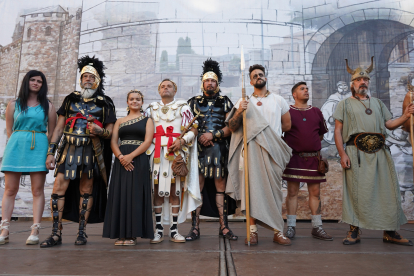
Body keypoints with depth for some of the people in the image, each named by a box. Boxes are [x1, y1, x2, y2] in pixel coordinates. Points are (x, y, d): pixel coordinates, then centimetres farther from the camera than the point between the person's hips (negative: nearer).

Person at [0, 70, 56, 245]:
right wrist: (19, 143, 4)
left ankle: (35, 231, -2)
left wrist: (47, 150, 2)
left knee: (37, 190, -4)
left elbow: (51, 132, 9)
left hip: (38, 148, -1)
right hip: (16, 147, 1)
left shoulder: (47, 106, 10)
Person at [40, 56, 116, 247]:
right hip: (69, 150, 2)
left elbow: (110, 132, 6)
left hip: (91, 152, -1)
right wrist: (51, 152, 4)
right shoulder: (70, 99, 13)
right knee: (58, 188, -5)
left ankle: (82, 232, 16)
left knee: (86, 191, 5)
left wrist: (100, 131, -18)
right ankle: (56, 233, 5)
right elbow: (59, 128, 11)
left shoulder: (105, 103, 8)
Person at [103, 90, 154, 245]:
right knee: (120, 194, 1)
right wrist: (120, 156, -13)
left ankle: (132, 234, 3)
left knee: (134, 195, -4)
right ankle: (121, 234, 8)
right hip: (121, 161, 3)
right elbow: (113, 141, 6)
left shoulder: (147, 120, 8)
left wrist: (130, 156, -16)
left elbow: (148, 141, -5)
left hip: (139, 160, -3)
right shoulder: (120, 121, 18)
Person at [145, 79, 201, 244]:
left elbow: (193, 130, 5)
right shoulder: (152, 108, 20)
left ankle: (174, 230, 5)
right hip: (156, 153, 2)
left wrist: (182, 141, -12)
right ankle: (158, 230, 7)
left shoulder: (183, 107, 13)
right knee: (157, 190, -1)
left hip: (176, 153, -2)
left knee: (174, 191, -2)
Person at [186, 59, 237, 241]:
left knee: (220, 187, 4)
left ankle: (224, 227, 12)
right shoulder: (193, 102, 13)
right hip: (199, 149, 0)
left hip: (220, 149, 0)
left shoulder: (225, 102, 12)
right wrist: (202, 138, -6)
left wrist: (213, 135, -10)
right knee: (197, 187, -2)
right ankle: (195, 228, 5)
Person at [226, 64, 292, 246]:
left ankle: (278, 232, 7)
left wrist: (271, 133, 14)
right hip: (251, 149, -1)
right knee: (253, 187, -4)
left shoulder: (278, 100, 16)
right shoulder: (244, 102, 12)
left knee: (274, 189, 0)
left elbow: (287, 125, 19)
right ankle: (253, 231, 2)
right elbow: (232, 128, 4)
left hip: (273, 150, 1)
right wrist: (239, 112, -13)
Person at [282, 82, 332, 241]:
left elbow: (322, 133, 21)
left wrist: (312, 144, 14)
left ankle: (317, 227, 15)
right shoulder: (287, 111, 1)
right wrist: (290, 145, 1)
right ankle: (291, 227, 8)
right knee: (292, 192, -1)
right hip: (294, 157, -3)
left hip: (314, 157, 4)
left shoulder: (316, 112, 13)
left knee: (315, 192, 6)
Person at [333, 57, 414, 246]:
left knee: (387, 190, 3)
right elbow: (338, 131, 2)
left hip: (379, 152, 4)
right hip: (356, 152, -4)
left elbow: (389, 124, 18)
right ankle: (354, 232, 6)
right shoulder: (345, 104, 12)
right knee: (355, 191, -4)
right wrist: (342, 154, -9)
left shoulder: (378, 103, 24)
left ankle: (390, 232, 14)